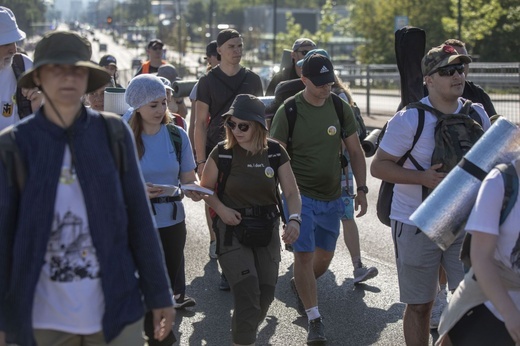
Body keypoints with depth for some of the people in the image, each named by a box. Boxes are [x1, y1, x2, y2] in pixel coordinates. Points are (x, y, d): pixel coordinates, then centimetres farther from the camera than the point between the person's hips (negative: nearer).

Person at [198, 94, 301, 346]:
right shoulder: (223, 153, -10)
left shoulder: (275, 152, -5)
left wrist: (294, 219, -26)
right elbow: (206, 188, 2)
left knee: (266, 295, 12)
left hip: (267, 230, 3)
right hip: (233, 230, -3)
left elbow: (291, 192, -7)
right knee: (248, 296, -13)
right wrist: (221, 209, -17)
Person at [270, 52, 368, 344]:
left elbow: (356, 152, 7)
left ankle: (301, 286, 45)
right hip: (300, 196, -4)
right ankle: (315, 319, -1)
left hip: (332, 198, 4)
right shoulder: (288, 112, -10)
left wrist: (362, 189, 3)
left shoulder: (341, 108, -1)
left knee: (325, 256, 15)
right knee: (304, 255, -10)